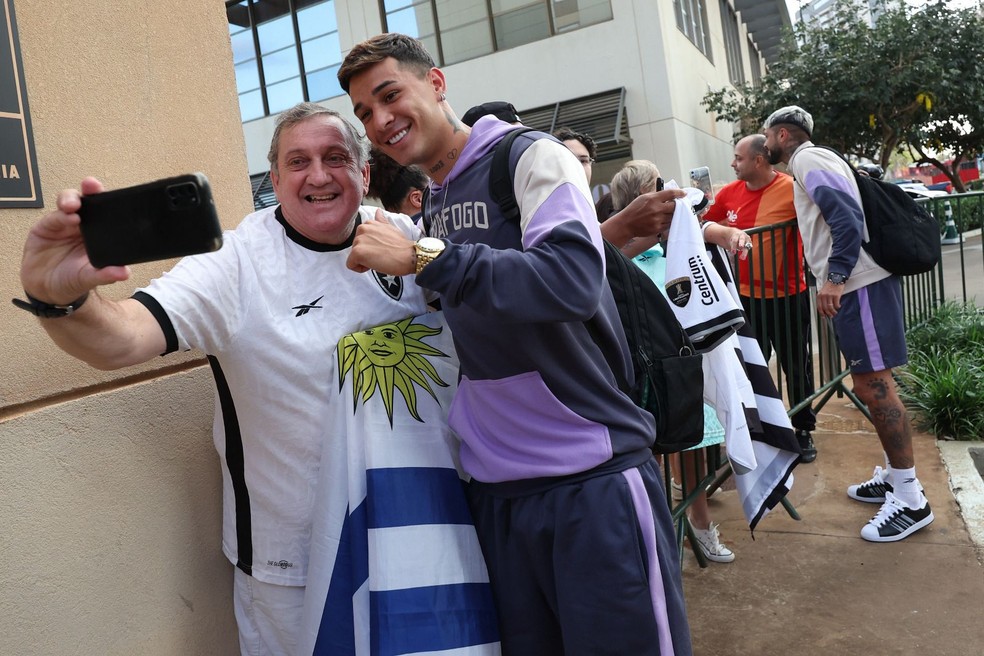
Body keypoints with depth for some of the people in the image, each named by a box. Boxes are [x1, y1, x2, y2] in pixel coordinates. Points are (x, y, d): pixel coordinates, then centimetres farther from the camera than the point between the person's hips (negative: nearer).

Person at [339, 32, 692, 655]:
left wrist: (421, 257, -21)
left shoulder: (530, 157, -6)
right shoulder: (433, 207, 14)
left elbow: (574, 282, -25)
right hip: (496, 488, 7)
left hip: (592, 479, -6)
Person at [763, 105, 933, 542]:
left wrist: (834, 277, -23)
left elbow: (846, 215, -19)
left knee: (873, 383, -9)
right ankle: (894, 476, 25)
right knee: (869, 383, 14)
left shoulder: (808, 158, -6)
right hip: (852, 283, 10)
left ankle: (910, 499, -2)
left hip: (859, 284, -10)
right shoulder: (813, 161, 24)